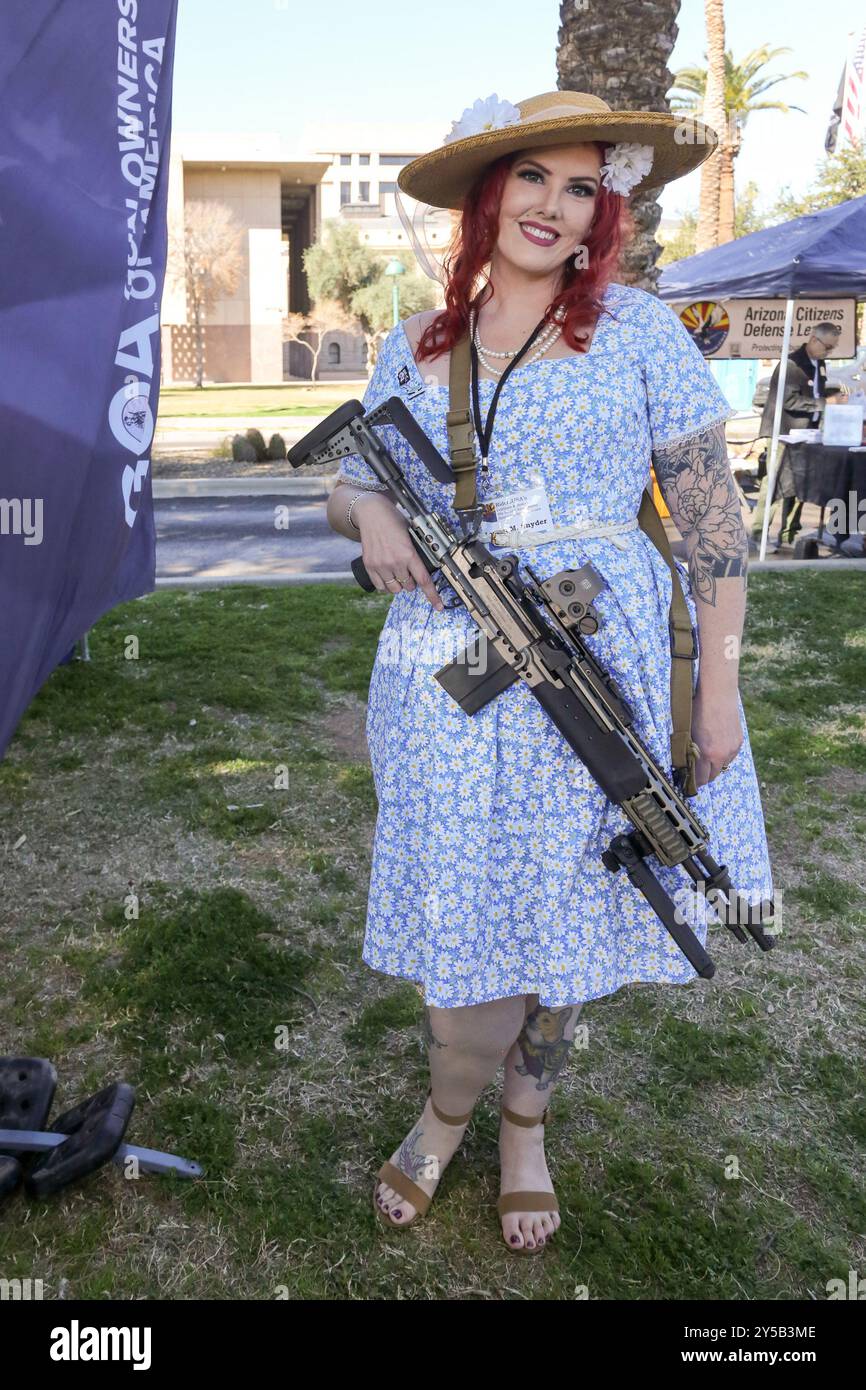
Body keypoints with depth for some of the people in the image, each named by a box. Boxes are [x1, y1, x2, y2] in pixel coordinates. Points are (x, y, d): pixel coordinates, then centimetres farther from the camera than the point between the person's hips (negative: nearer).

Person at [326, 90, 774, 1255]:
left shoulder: (636, 330, 1)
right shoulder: (415, 348, 11)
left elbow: (714, 519, 0)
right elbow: (348, 486, 19)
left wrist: (719, 689, -5)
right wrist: (371, 517, -7)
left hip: (598, 671, -1)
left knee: (562, 912, 9)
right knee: (468, 919, 1)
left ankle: (525, 1126, 37)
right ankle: (449, 1109, 34)